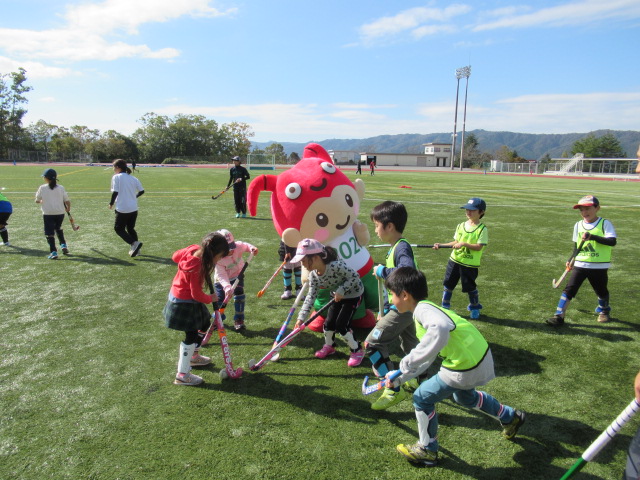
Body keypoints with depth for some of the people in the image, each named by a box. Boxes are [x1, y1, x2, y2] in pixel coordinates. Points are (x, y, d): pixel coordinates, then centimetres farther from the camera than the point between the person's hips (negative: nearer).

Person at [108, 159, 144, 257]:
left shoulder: (116, 177, -6)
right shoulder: (133, 178, 7)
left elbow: (115, 192, -15)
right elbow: (142, 191, 7)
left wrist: (111, 203, -1)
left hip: (122, 209, -6)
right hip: (134, 208, 6)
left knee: (118, 228, 8)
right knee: (131, 228, 20)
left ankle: (134, 243, -12)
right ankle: (135, 249, 18)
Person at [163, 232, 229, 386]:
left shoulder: (194, 250, -12)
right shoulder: (197, 268, -34)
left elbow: (175, 256, 8)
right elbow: (197, 295, -25)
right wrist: (210, 299, -9)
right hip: (185, 303, -10)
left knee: (204, 325, 23)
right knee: (191, 336, 0)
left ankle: (194, 356, 44)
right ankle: (182, 375, 11)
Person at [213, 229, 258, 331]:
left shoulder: (238, 246, -26)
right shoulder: (218, 259, -34)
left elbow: (245, 245, -2)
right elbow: (221, 275, -37)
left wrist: (252, 248, -24)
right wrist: (227, 287, -51)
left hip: (237, 275, 2)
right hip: (222, 280, -2)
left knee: (239, 294, -11)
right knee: (220, 298, 2)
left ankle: (239, 320, 3)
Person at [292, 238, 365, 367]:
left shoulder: (335, 266, -37)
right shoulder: (313, 275, -14)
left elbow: (355, 276, -29)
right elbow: (311, 296, -13)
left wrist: (341, 290, -33)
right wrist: (301, 317, -19)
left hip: (353, 294, -7)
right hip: (338, 296, 7)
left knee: (341, 325, -11)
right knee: (328, 322, 4)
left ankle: (357, 350, 11)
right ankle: (329, 346, 35)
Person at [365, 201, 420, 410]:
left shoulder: (402, 247, -20)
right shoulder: (394, 248, 10)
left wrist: (383, 271, -26)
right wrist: (385, 310, 19)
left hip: (403, 308, -10)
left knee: (373, 344, -9)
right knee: (409, 346, 24)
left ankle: (394, 390, 0)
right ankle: (417, 380, 43)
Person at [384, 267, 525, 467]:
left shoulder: (423, 308, -22)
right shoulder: (426, 309, 9)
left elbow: (441, 328, -47)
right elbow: (426, 358, 17)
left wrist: (410, 361, -40)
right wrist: (400, 377, 17)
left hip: (466, 367, -10)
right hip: (481, 358, 10)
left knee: (422, 398, 6)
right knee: (465, 396, 37)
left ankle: (427, 451, 27)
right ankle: (510, 417, 57)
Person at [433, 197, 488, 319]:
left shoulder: (482, 229, -10)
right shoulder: (461, 226, 7)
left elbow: (479, 247, -17)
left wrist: (464, 244, -26)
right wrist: (441, 245, 1)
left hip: (470, 264, -5)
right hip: (455, 260, 5)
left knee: (470, 287, 8)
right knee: (448, 284, 9)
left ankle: (475, 307, 32)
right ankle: (445, 306, 24)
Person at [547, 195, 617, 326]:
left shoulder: (605, 223, -7)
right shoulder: (578, 225, 6)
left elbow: (612, 241, -20)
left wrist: (592, 236, -30)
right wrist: (570, 260, 4)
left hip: (599, 266, -2)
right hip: (580, 264, 3)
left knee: (601, 291, 16)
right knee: (569, 289, -8)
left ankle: (603, 310, 46)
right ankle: (559, 316, -8)